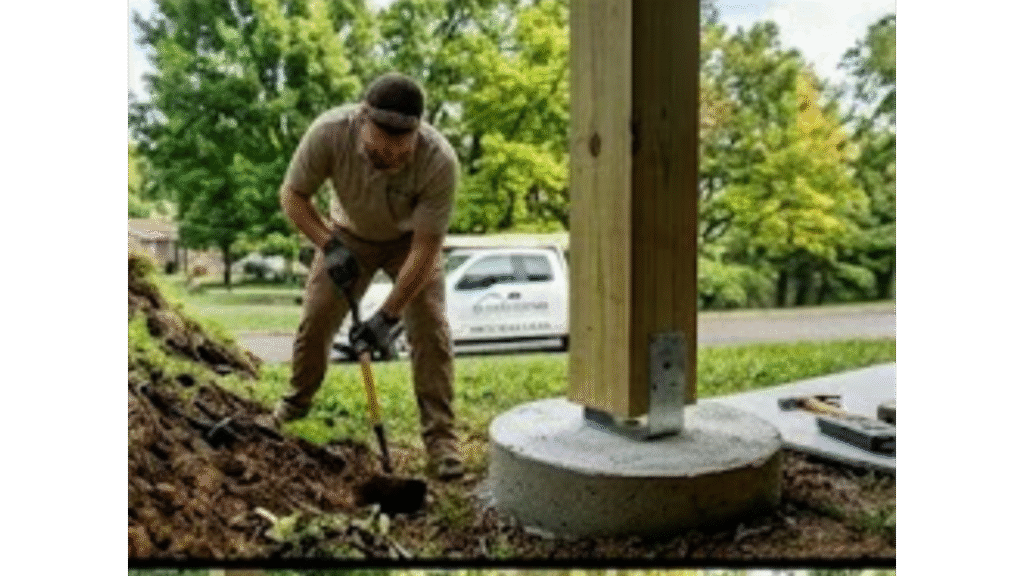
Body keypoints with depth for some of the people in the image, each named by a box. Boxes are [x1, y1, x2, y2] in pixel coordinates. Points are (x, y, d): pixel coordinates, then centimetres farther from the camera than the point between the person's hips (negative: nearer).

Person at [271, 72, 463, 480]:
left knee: (430, 328, -14)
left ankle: (440, 435, -5)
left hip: (411, 240, -1)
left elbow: (425, 247, -31)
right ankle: (297, 402, 28)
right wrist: (329, 245, -32)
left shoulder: (440, 161, -38)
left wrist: (388, 315, -32)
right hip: (348, 234, 2)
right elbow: (292, 194, -18)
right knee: (314, 320, 1)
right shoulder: (330, 131, -33)